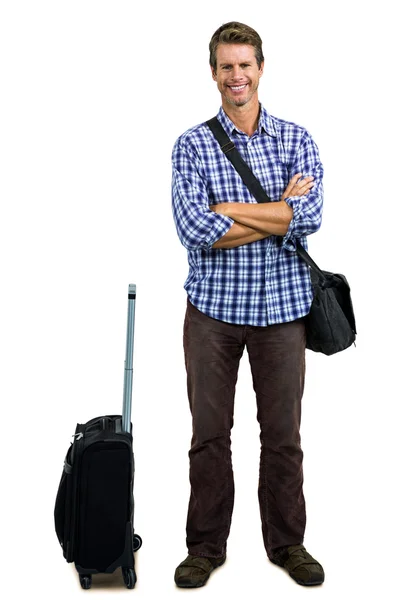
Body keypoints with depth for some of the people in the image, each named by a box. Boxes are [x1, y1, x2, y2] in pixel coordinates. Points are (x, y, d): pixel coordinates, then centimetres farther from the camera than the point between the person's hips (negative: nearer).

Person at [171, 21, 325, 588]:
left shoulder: (297, 140, 3)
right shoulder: (192, 145, 0)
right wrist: (281, 214, -14)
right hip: (213, 307, 0)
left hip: (282, 306, 1)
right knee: (210, 432, 8)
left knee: (283, 432, 10)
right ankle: (206, 545, 23)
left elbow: (310, 214, -15)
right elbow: (194, 229, -16)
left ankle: (287, 542, 26)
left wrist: (227, 209, -15)